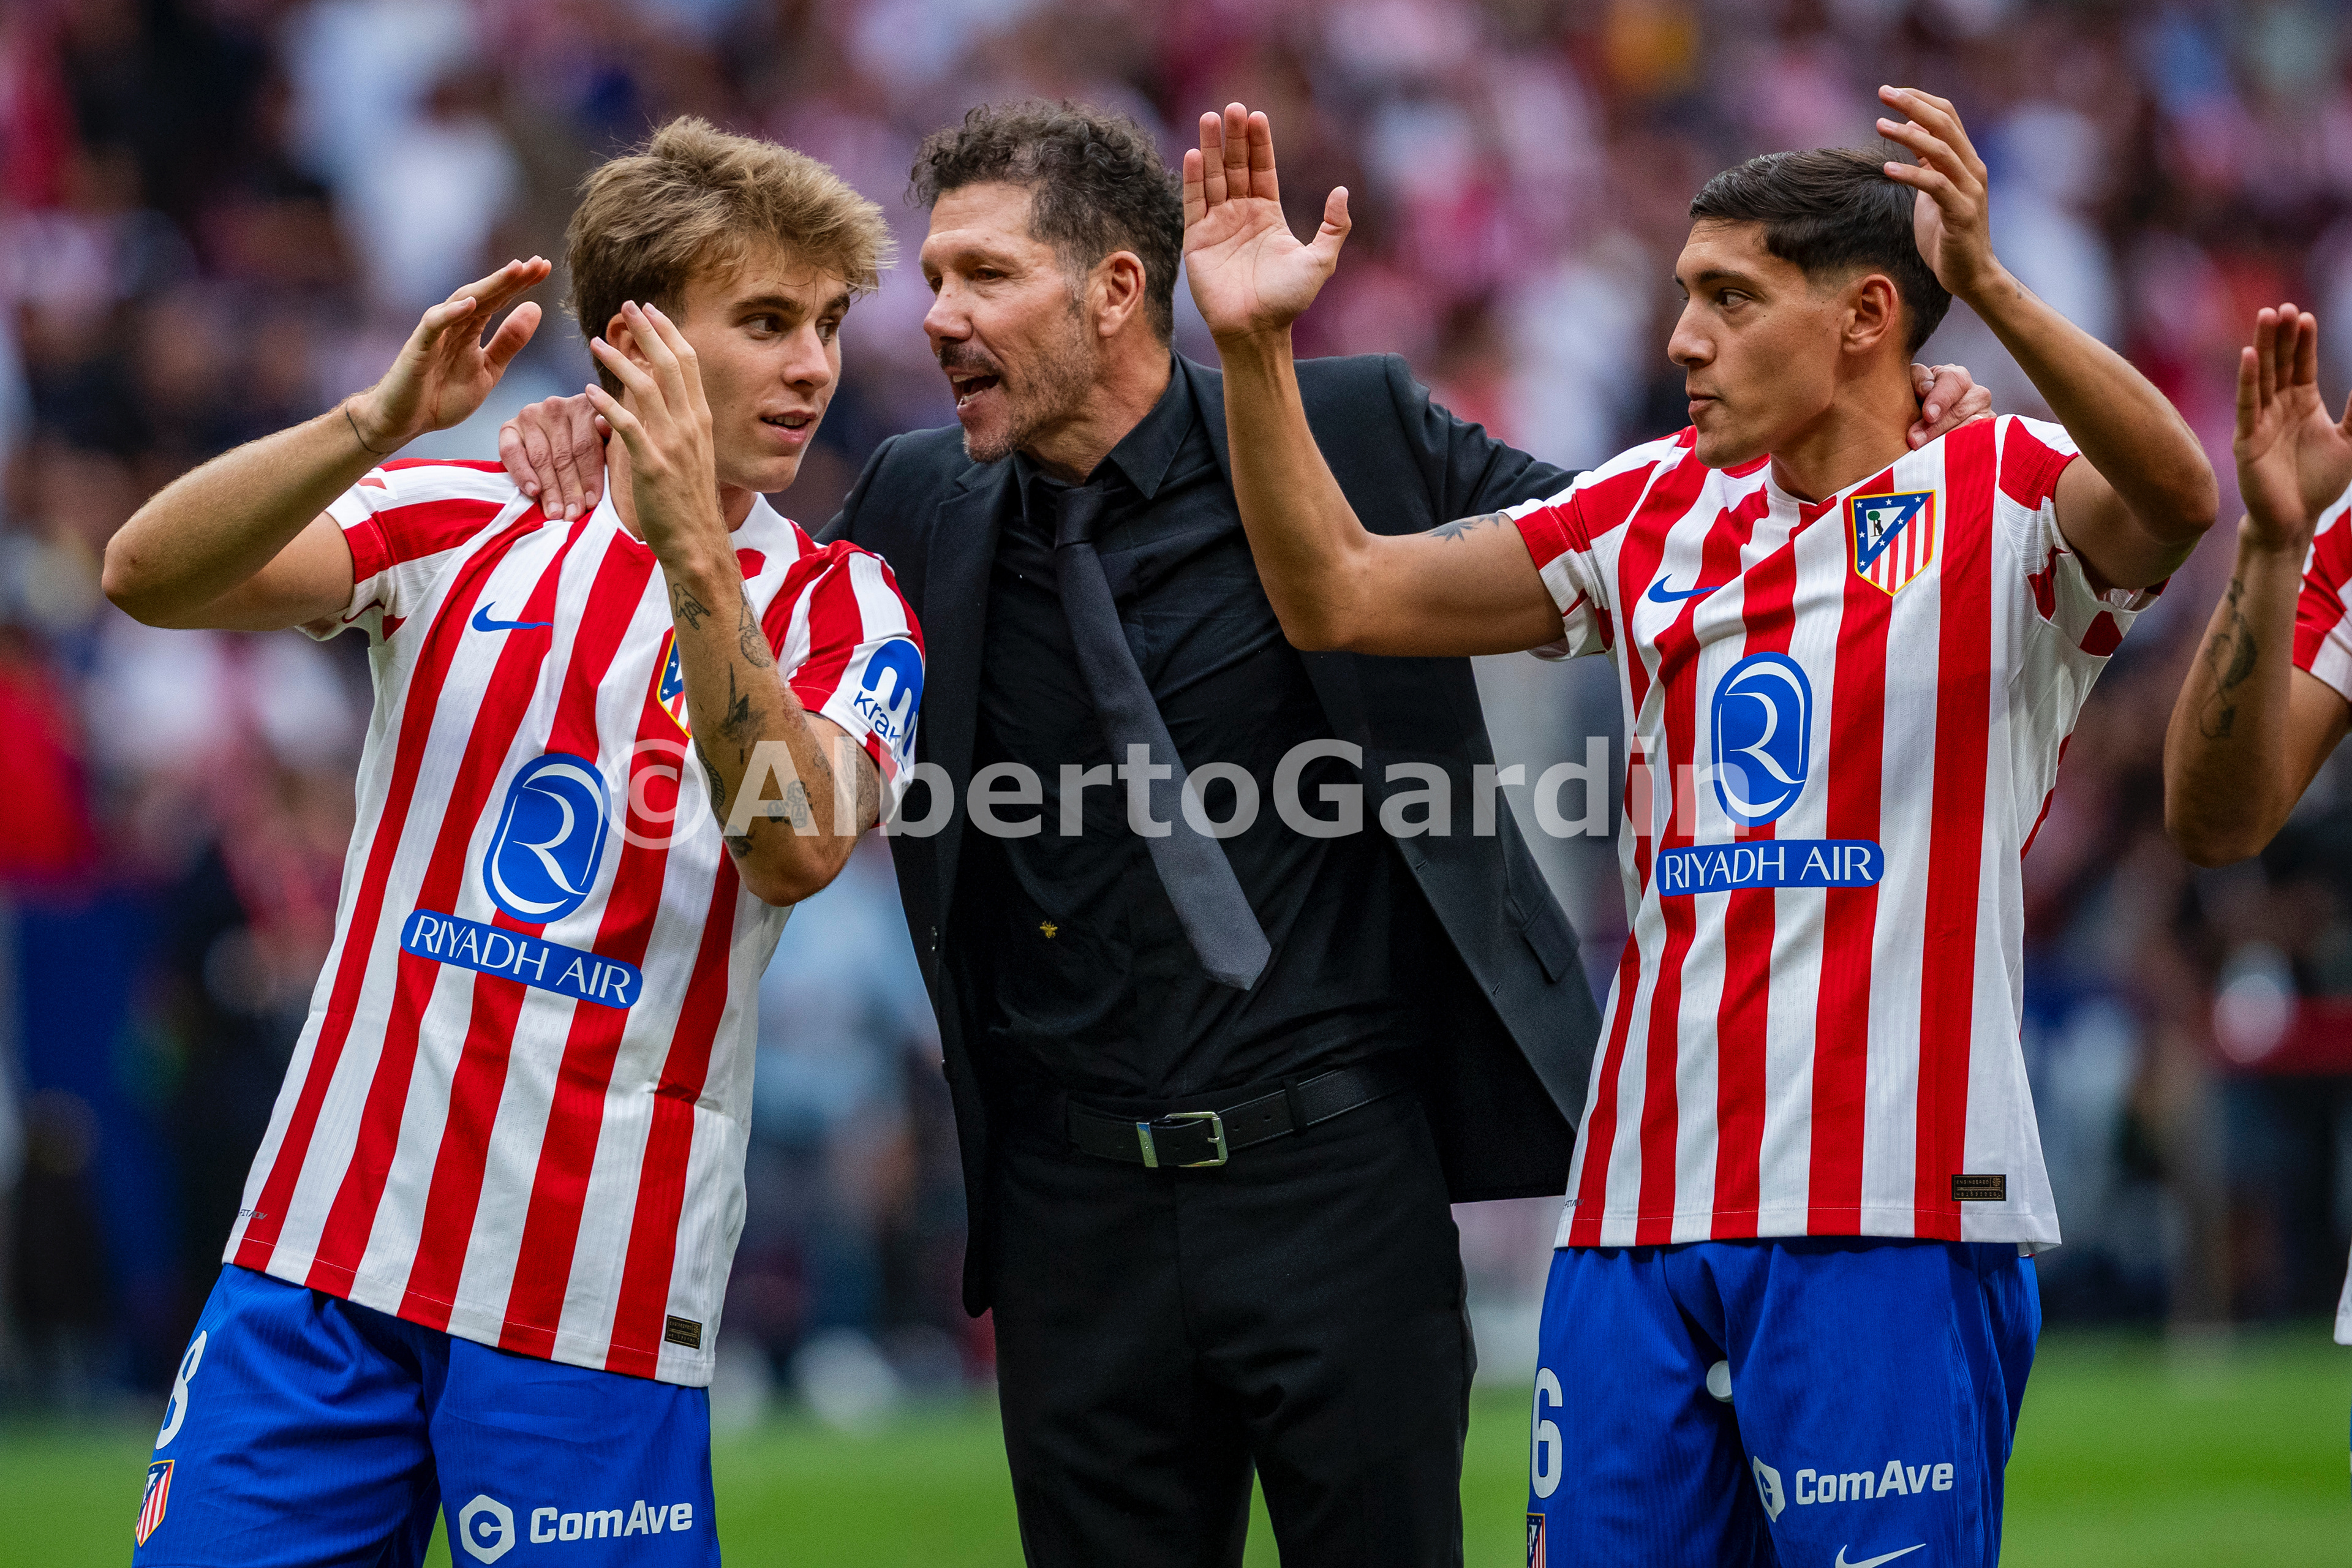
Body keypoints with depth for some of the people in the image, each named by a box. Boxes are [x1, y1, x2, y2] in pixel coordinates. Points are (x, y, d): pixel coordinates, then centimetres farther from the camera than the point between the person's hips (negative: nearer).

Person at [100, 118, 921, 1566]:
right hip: (329, 1244, 2)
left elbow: (798, 849, -18)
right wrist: (383, 418, -24)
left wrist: (695, 552, -29)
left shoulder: (839, 608, 2)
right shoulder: (462, 523, 7)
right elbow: (149, 576, -8)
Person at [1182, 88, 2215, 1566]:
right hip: (1641, 1209, 6)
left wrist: (1987, 284, -36)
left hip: (1894, 1214, -6)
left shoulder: (2002, 498, 1)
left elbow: (2175, 497, -22)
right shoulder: (1659, 510, 18)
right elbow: (1341, 597, 17)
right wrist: (1256, 348, 5)